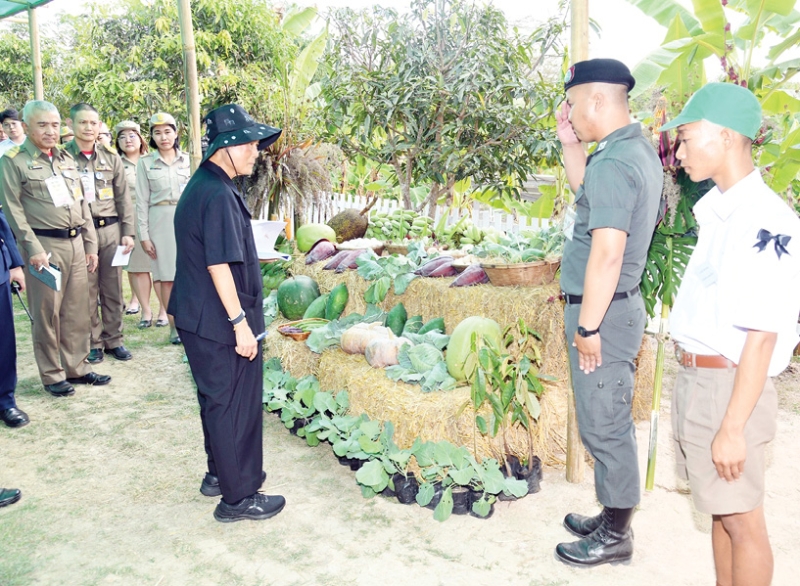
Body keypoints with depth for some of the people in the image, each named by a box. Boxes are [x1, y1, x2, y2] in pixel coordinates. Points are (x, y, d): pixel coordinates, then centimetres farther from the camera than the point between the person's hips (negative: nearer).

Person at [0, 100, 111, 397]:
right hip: (45, 244, -5)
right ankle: (52, 375, 13)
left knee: (77, 311, 9)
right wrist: (33, 248, -16)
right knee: (47, 313, 2)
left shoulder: (67, 159, 15)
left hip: (75, 243, 6)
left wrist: (90, 244, 13)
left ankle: (77, 367, 20)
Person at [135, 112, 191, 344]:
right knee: (167, 276, 1)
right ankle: (174, 326, 9)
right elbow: (142, 201, 2)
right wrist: (144, 235, -3)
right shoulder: (145, 163, 3)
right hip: (160, 222, -1)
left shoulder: (187, 160, 6)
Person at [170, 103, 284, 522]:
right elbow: (218, 265, -25)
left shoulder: (200, 186, 12)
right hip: (220, 322, -10)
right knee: (236, 405, 1)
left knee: (217, 400, 21)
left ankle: (219, 474, 36)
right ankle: (239, 498, 13)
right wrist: (240, 323, -21)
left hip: (197, 318, 10)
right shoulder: (218, 195, -21)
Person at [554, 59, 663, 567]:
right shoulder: (639, 149, 11)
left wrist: (588, 326, -20)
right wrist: (570, 144, 15)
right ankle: (612, 518, 34)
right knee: (611, 424, 19)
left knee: (605, 428, 2)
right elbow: (588, 193, 27)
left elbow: (607, 253, -25)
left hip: (604, 313, -10)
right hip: (617, 307, 10)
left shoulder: (613, 163, -21)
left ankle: (615, 537, 18)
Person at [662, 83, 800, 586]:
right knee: (720, 509, 20)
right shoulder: (716, 210, 8)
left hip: (729, 387, -9)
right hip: (695, 379, 9)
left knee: (742, 519, 6)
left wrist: (733, 427, -20)